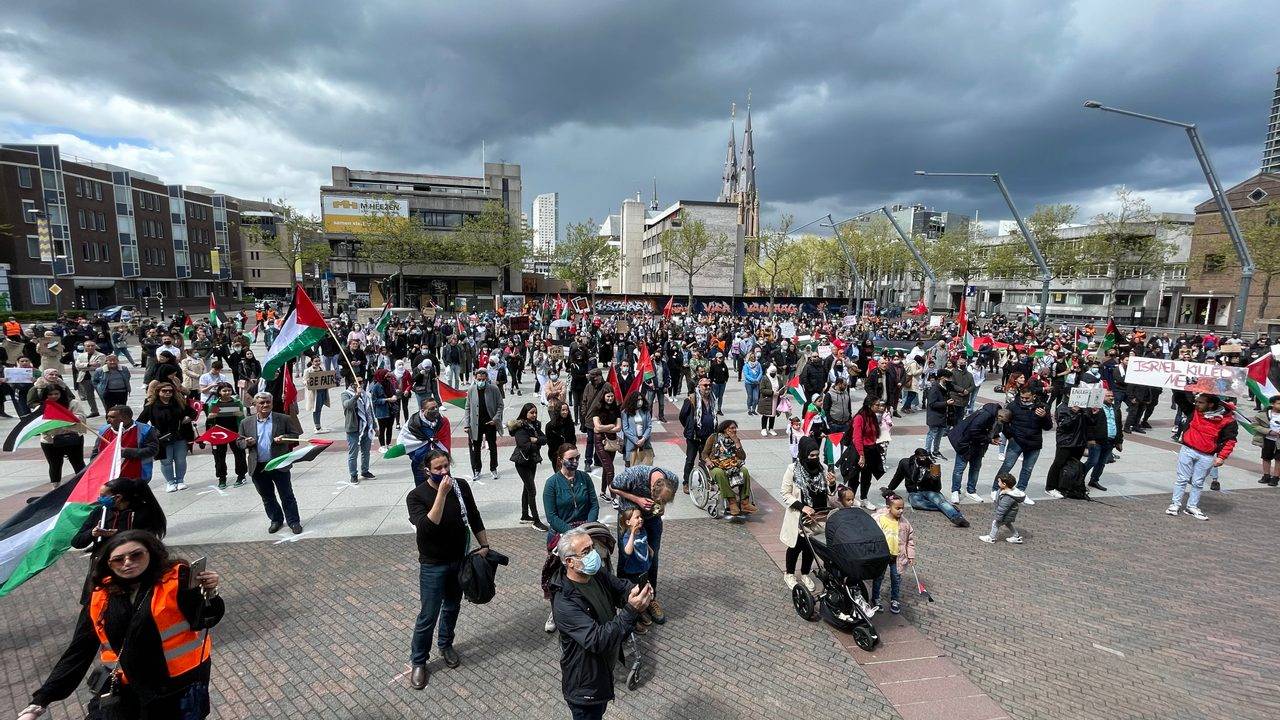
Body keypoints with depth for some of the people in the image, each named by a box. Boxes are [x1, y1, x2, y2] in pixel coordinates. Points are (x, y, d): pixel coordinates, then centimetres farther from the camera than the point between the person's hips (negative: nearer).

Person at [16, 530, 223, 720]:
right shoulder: (100, 599, 1)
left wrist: (209, 594, -33)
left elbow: (202, 621, -14)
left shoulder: (177, 578, -14)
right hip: (129, 690, 4)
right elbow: (79, 651, 5)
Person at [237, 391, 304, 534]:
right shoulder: (246, 423, 5)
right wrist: (246, 442, -11)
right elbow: (239, 440, 11)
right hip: (258, 467, 3)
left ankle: (294, 522, 15)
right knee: (267, 497, 15)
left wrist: (284, 438, -19)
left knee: (287, 495, 4)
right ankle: (276, 520, 31)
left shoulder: (284, 419, -3)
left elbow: (296, 435, 0)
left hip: (279, 465, -3)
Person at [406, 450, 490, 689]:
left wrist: (484, 545, 4)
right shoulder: (416, 496, -19)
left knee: (452, 607, 21)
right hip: (433, 565, -4)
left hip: (461, 560, 4)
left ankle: (445, 644, 46)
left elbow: (474, 518, 3)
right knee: (429, 615, 6)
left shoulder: (461, 486, -9)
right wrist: (442, 493, -37)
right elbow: (427, 527, -33)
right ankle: (418, 661, 29)